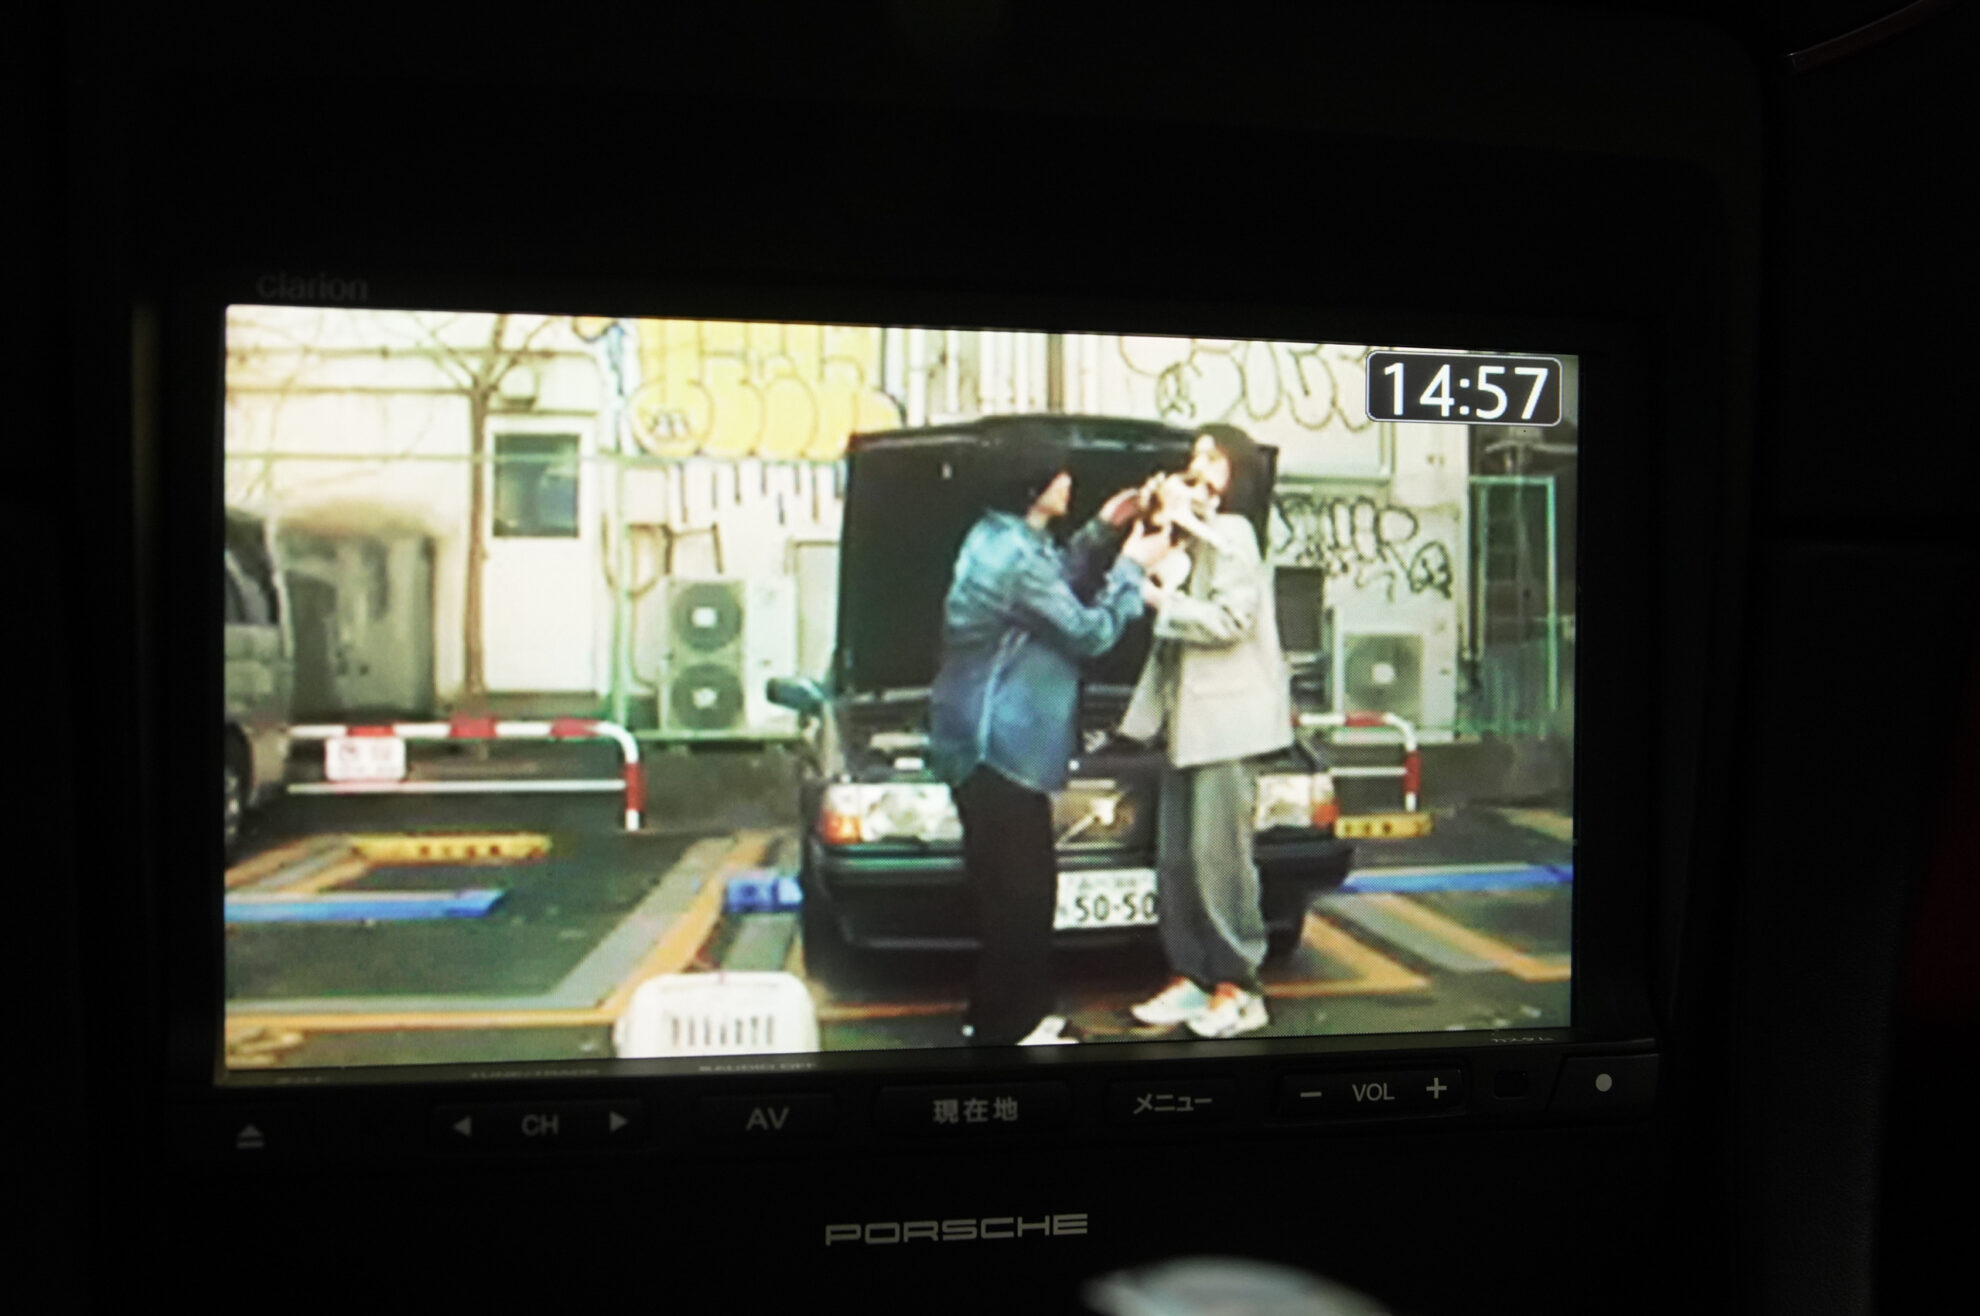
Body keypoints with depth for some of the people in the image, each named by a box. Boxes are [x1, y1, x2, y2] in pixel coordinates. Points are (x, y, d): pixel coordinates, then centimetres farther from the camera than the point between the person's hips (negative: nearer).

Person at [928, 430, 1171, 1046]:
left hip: (991, 737, 11)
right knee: (1019, 890, -3)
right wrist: (1132, 568, -2)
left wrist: (1100, 533, 16)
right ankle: (1008, 1026, 7)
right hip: (997, 745, -11)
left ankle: (996, 1015, 27)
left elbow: (1059, 586, 26)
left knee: (1016, 885, 17)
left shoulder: (998, 538, 10)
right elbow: (1089, 632, -14)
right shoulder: (1017, 556, -22)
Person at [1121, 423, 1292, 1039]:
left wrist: (1158, 598, -14)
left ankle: (1238, 987, 1)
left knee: (1217, 852, -7)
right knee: (1175, 856, 9)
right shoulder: (1193, 537, 21)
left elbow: (1229, 620, -19)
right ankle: (1189, 977, 17)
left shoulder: (1231, 536, -8)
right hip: (1185, 715, 9)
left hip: (1224, 717, -9)